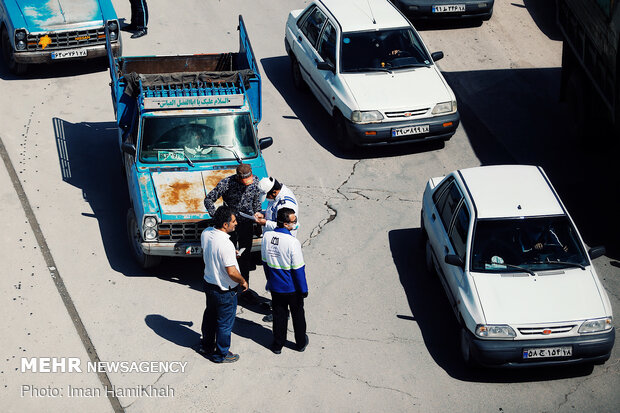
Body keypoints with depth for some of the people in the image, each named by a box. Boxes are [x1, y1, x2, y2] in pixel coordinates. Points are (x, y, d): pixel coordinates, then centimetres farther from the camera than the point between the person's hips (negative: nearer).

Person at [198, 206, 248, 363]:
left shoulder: (206, 233, -9)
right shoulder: (225, 245, -34)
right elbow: (231, 272, -30)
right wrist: (243, 282, -11)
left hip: (209, 284, 8)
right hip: (225, 290, -8)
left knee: (210, 316, 27)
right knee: (225, 322, 12)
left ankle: (206, 346, 46)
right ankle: (221, 354, 28)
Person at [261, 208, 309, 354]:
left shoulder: (266, 236, -11)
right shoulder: (292, 242, -27)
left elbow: (265, 261, 2)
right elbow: (298, 269, -19)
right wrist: (304, 289, -7)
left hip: (275, 286, 4)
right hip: (292, 287, -4)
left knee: (279, 315, 19)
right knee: (298, 315, 18)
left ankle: (277, 345, 29)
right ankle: (301, 343, 34)